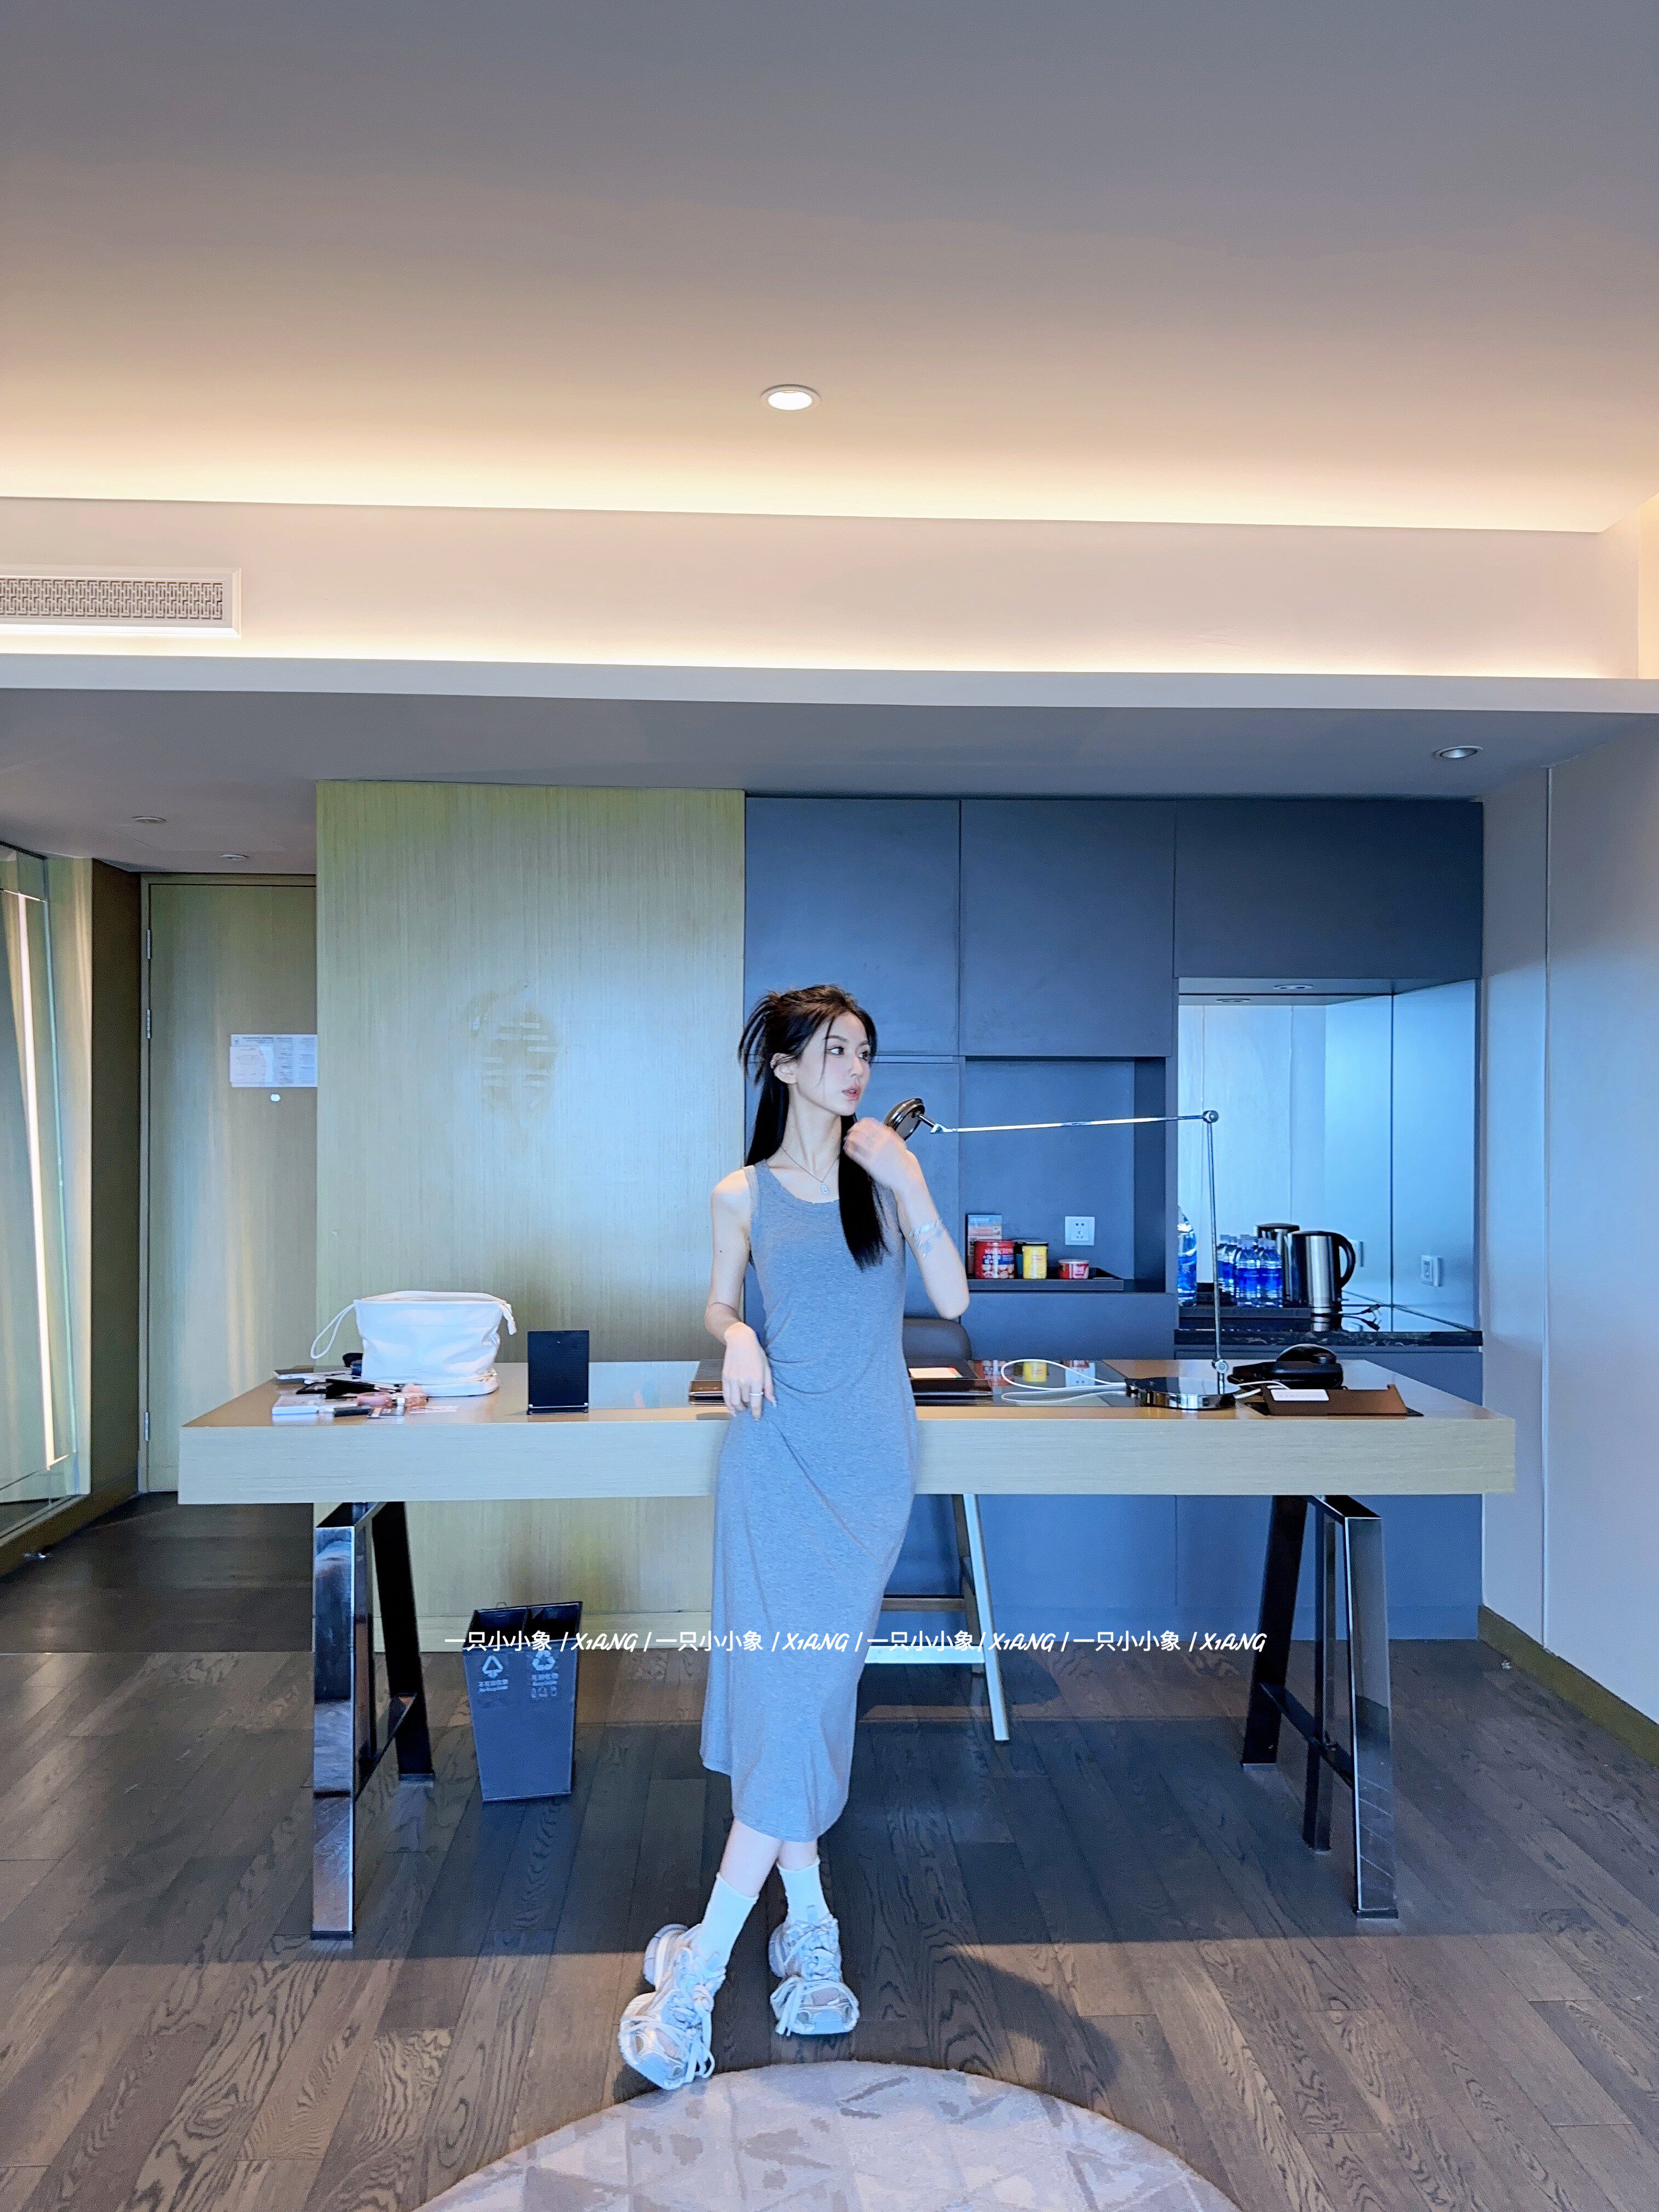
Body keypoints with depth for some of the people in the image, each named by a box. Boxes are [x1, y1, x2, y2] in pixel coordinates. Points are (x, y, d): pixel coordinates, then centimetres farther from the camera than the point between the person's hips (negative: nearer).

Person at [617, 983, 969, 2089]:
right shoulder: (745, 1196, 2)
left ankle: (703, 1962, 2)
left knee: (811, 1683, -4)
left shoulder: (885, 1170, 4)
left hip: (871, 1455, 0)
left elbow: (952, 1298, -3)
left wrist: (908, 1185, -13)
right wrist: (738, 1339, -7)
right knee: (781, 1679, -1)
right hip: (779, 1449, 0)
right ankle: (808, 1925, 18)